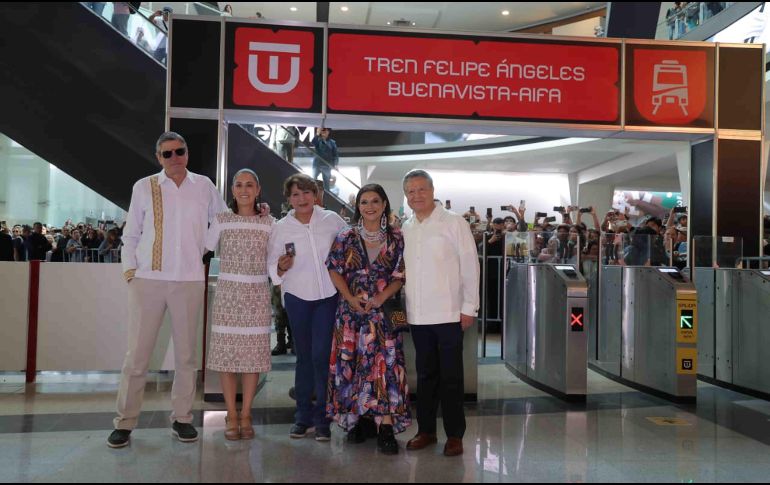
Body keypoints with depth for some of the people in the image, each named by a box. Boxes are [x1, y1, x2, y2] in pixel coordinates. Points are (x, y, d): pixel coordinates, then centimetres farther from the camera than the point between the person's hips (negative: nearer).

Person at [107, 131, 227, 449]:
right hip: (148, 279, -1)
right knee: (137, 353, 1)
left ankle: (181, 417, 19)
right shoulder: (144, 187, 5)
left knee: (185, 353, 8)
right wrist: (129, 269, 0)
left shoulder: (204, 186, 7)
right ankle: (125, 422, 13)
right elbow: (131, 235, 8)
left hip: (189, 280, 1)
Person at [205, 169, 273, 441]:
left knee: (254, 353, 3)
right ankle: (231, 415, 12)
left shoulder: (268, 223, 6)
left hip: (257, 294, 1)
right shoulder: (222, 220, 4)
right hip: (228, 293, -1)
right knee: (227, 352, 0)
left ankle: (246, 414, 15)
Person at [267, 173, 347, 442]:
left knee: (321, 355, -6)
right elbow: (271, 264, 3)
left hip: (328, 296, -1)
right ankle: (303, 415, 23)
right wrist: (281, 267, -17)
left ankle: (322, 418, 7)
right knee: (303, 356, 10)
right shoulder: (281, 227, 1)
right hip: (298, 297, 1)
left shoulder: (332, 220, 1)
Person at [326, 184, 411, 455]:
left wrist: (382, 297, -14)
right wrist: (350, 298, -10)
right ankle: (361, 419, 20)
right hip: (352, 310, 1)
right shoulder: (346, 237, 4)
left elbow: (400, 276, 1)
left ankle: (386, 428, -5)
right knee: (352, 363, 5)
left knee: (384, 364, -8)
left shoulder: (396, 239, 3)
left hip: (384, 310, -1)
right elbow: (334, 270, 3)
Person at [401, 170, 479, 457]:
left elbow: (470, 266, -5)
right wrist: (402, 307, 10)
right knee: (425, 374, 13)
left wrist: (469, 308, -8)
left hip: (448, 314, -4)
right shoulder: (405, 229, 10)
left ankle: (454, 435, 15)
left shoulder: (454, 223, -4)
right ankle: (426, 430, 25)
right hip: (418, 315, 4)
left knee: (451, 376, 3)